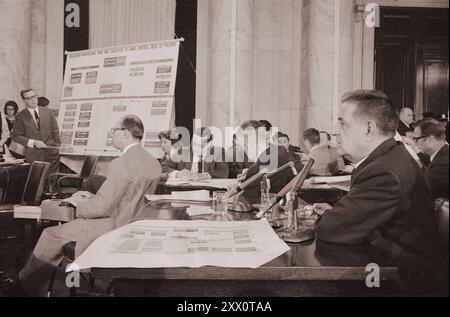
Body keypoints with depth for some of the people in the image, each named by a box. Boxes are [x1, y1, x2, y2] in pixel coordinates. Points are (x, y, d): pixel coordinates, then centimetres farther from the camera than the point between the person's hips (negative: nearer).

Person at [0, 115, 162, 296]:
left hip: (115, 229, -9)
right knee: (63, 230, 24)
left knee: (50, 235, 9)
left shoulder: (121, 164, -24)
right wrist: (92, 197, 10)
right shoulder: (153, 162, 2)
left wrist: (78, 202, -2)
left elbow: (101, 207, -22)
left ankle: (24, 285, 30)